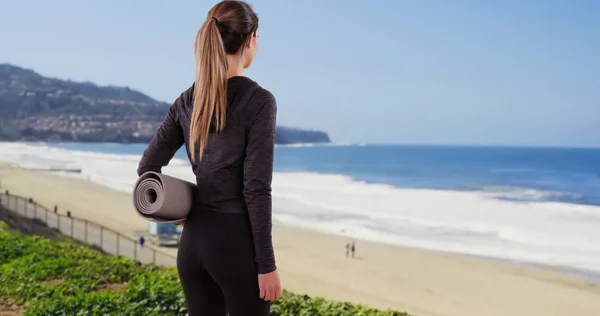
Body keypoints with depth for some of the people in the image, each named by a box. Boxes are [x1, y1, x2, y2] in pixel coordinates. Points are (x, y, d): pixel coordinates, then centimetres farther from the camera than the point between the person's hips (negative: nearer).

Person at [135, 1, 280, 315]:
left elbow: (147, 168, 7)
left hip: (193, 239, 6)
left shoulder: (187, 100, 6)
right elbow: (256, 189, -16)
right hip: (236, 240, -6)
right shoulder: (258, 101, -13)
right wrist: (267, 264, -11)